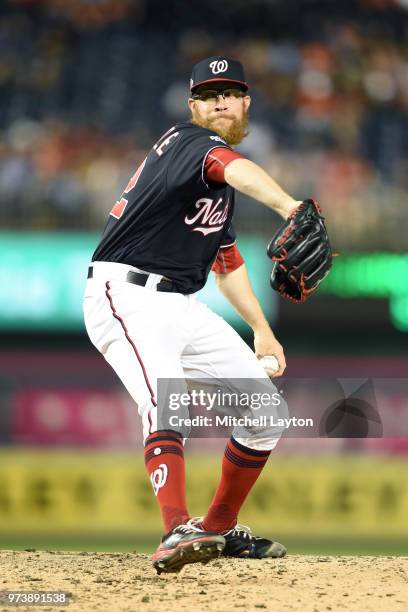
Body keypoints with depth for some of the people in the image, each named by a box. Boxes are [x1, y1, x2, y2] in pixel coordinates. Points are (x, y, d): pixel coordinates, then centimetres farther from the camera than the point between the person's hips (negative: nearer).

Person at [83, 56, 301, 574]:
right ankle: (177, 531, -47)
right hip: (126, 295, -9)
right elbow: (237, 169, -35)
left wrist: (261, 329, 22)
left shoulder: (220, 181, 17)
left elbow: (225, 255, 30)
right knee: (166, 401, -33)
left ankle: (219, 528, 21)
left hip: (183, 307, 9)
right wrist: (289, 207, -56)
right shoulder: (187, 141, -12)